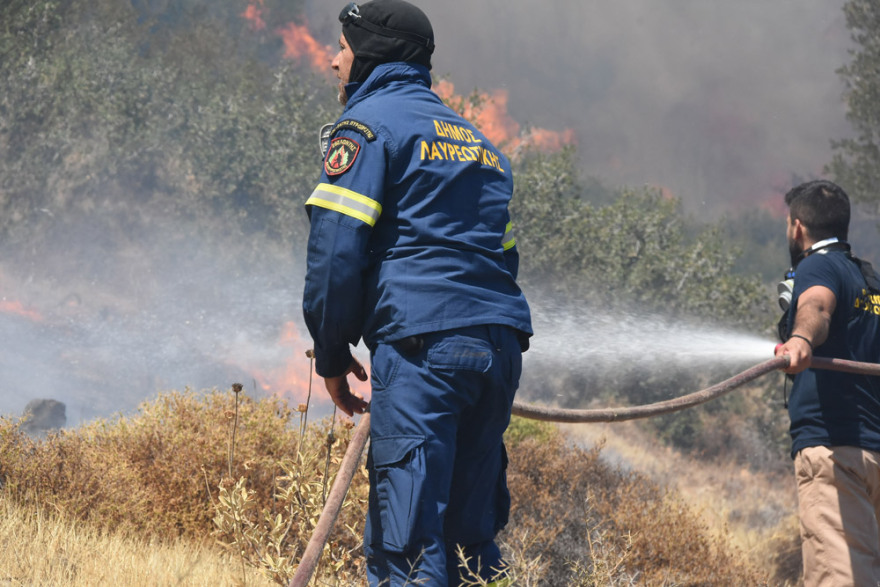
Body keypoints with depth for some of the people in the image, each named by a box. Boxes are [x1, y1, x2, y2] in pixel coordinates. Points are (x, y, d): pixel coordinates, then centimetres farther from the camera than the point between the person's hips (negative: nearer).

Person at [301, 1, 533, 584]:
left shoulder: (369, 124, 2)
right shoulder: (476, 139, 26)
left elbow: (336, 247, -6)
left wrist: (332, 355, 1)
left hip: (420, 343, -8)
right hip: (501, 347, 8)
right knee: (474, 533, 14)